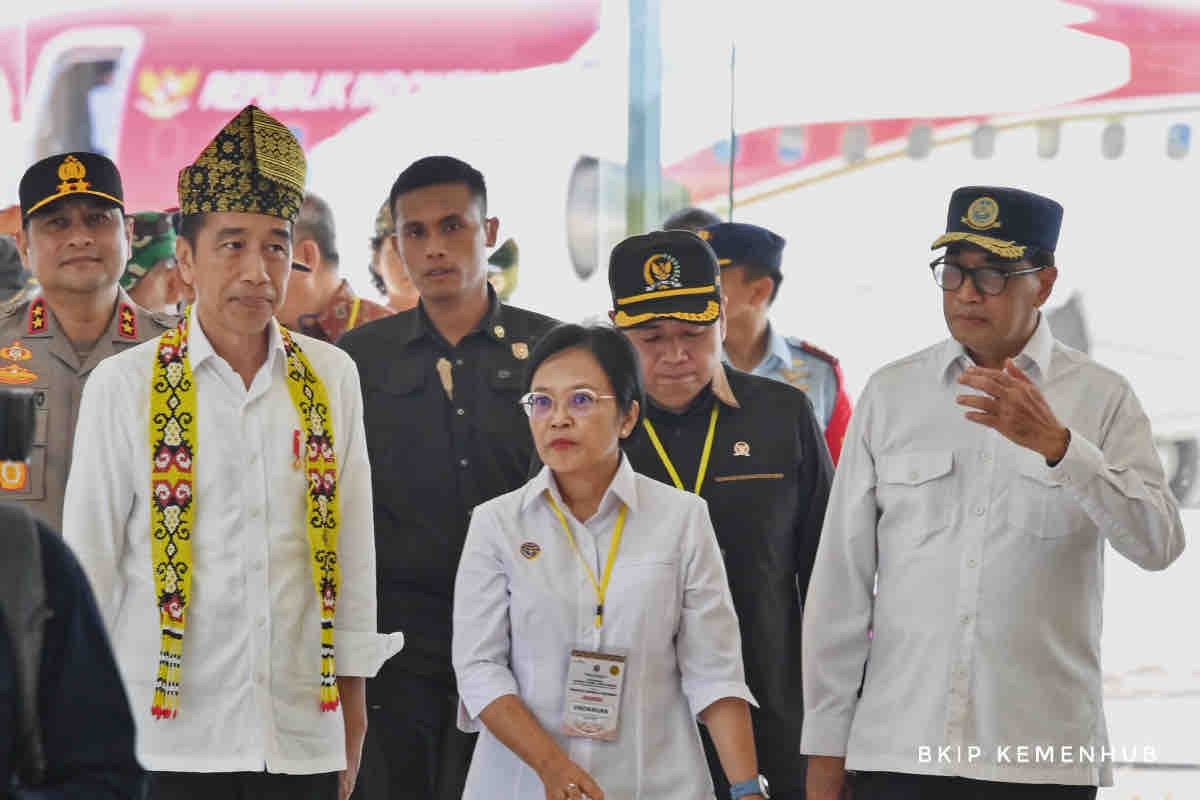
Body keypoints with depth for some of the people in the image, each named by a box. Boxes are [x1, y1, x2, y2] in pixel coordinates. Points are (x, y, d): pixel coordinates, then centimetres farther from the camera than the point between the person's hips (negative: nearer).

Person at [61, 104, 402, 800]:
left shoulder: (332, 379, 5)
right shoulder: (124, 388, -1)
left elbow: (353, 555, 9)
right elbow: (87, 563, 2)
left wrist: (353, 712, 9)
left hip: (303, 742, 2)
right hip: (168, 742, -2)